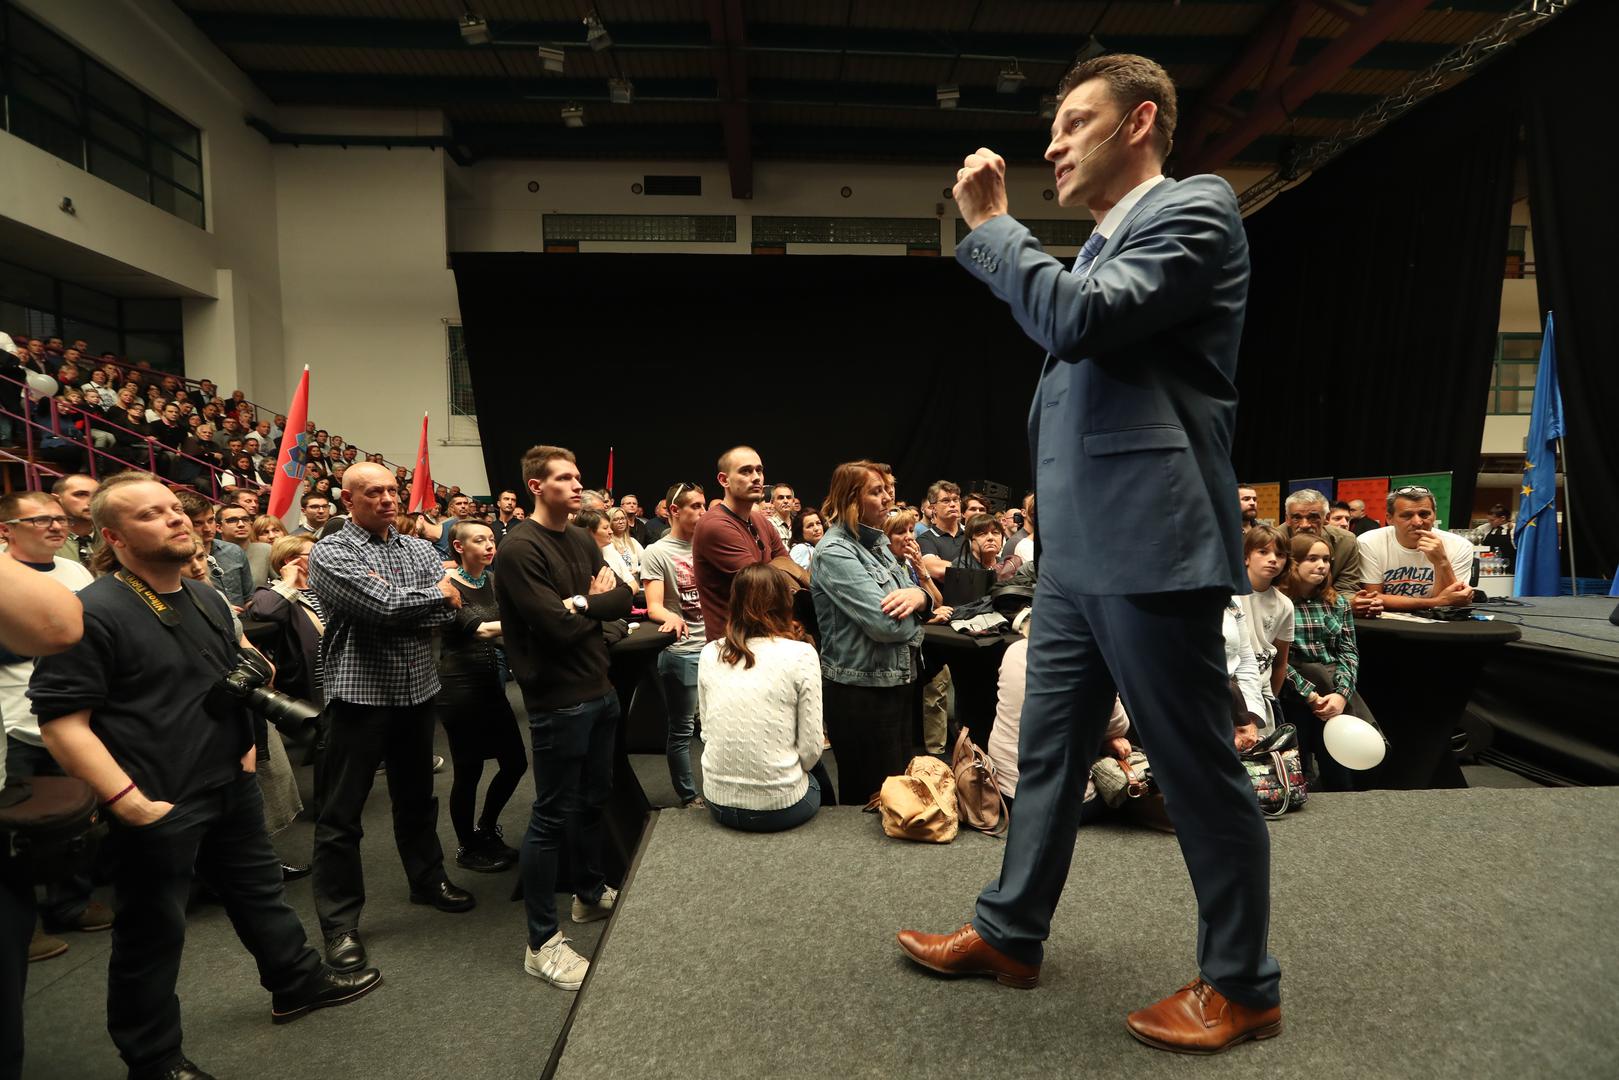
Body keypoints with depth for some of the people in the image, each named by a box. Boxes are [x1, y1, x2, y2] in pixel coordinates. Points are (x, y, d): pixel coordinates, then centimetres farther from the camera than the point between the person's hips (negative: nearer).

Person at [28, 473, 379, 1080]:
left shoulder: (208, 599, 7)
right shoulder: (93, 614, -18)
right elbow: (61, 722, -20)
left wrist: (247, 741, 13)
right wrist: (128, 801, -23)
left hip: (231, 787, 8)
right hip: (158, 806, -7)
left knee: (260, 888, 22)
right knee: (153, 931, 10)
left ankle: (297, 983, 42)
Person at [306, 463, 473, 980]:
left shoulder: (420, 549, 8)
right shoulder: (330, 554, -8)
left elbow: (450, 609, -5)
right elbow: (383, 607, -23)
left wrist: (397, 609, -17)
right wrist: (436, 594, -8)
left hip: (417, 690, 5)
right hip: (359, 694, -5)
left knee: (416, 796, 20)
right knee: (342, 812, 4)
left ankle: (427, 879, 38)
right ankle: (340, 922, 17)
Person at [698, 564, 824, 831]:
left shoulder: (710, 653, -1)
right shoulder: (801, 654, -12)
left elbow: (707, 732, 5)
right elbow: (811, 749, -10)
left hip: (719, 802, 4)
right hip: (779, 807, -3)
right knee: (818, 781, 31)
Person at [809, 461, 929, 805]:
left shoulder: (876, 543, 10)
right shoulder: (835, 552, -17)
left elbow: (914, 598, 9)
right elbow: (886, 624, -26)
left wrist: (918, 596, -15)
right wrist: (911, 610, -5)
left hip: (895, 682, 9)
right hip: (861, 690, -9)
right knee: (871, 800, 5)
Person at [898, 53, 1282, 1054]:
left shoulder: (1196, 207, -5)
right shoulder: (1103, 245, 21)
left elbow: (1076, 320, -20)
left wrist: (992, 224, -7)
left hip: (1150, 544, -9)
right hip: (1078, 547, 9)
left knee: (1199, 767, 3)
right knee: (1048, 748, 15)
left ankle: (1242, 984, 22)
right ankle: (1010, 933, 30)